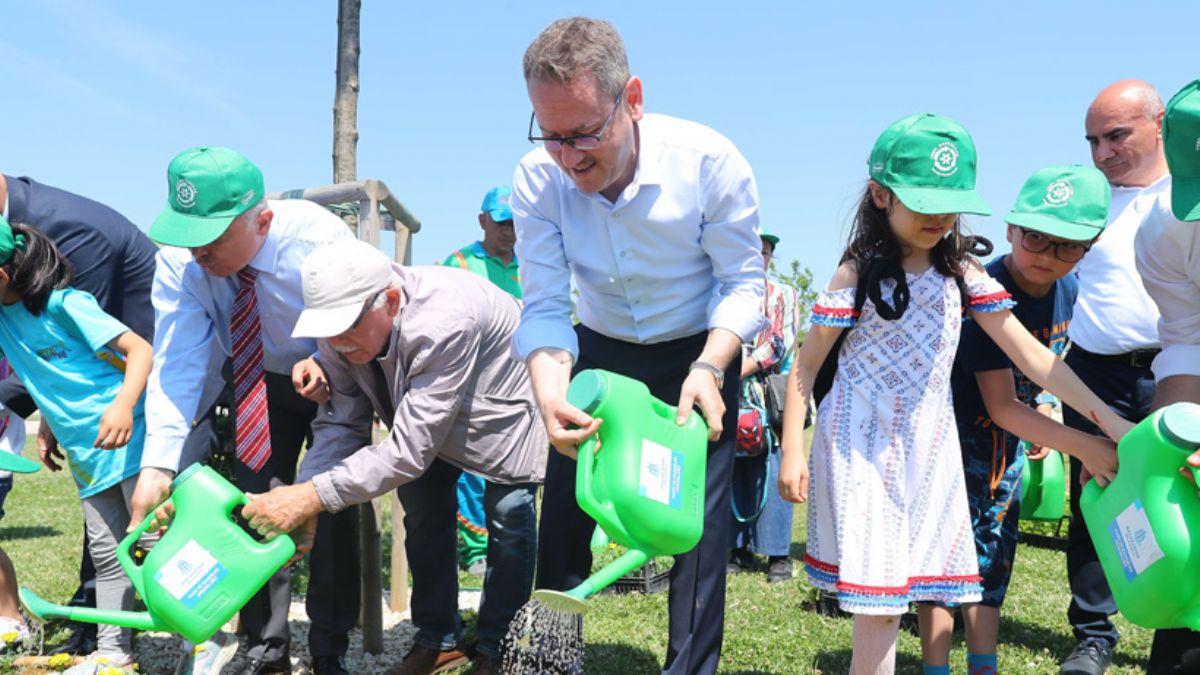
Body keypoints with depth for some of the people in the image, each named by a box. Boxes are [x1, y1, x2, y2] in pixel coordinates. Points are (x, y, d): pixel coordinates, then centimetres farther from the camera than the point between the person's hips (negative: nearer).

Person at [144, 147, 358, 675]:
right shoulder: (180, 258, -24)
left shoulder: (320, 241, -34)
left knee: (332, 508, -10)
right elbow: (176, 362, -28)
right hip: (259, 383, 3)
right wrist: (159, 464, -39)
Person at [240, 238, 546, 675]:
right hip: (423, 407, 6)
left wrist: (313, 497, -48)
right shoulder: (340, 327, -24)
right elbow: (340, 423, -20)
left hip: (505, 401, -6)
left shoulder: (443, 324, -44)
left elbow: (409, 448, -44)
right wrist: (299, 503, -36)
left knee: (508, 513, -9)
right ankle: (439, 640, 19)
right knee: (421, 504, 2)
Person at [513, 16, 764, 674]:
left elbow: (744, 282, -16)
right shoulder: (537, 178, -20)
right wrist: (550, 391, -37)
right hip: (599, 350, 2)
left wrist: (709, 367, -33)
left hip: (700, 353, -2)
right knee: (562, 514, 5)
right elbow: (545, 307, -18)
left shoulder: (710, 161, -26)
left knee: (699, 521, -7)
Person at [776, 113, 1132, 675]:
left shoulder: (962, 273, 3)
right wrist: (792, 453, -9)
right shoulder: (856, 274, -7)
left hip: (930, 449, 4)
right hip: (861, 446, -4)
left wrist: (1109, 418, -4)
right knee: (877, 598, -5)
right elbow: (807, 365, -4)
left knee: (913, 585, 8)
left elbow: (1030, 355, 2)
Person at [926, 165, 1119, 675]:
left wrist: (1043, 408, 1)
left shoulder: (1067, 289, -5)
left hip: (1009, 441, 8)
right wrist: (1080, 446, -35)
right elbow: (1000, 406, -30)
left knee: (994, 553, 13)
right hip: (960, 433, -7)